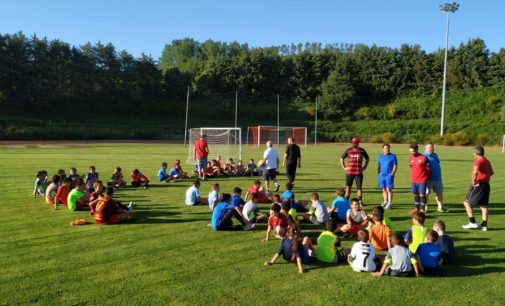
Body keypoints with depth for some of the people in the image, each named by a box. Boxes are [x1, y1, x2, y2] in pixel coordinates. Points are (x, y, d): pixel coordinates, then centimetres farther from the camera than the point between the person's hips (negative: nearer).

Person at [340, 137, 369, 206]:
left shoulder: (362, 151, 4)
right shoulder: (348, 150, 1)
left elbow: (367, 159, 21)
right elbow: (341, 158, 11)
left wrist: (364, 167, 11)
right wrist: (344, 167, 4)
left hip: (359, 172, 0)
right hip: (349, 172, 0)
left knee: (359, 187, 4)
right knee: (348, 187, 3)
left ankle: (360, 201, 15)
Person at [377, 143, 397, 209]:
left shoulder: (393, 156, -2)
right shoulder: (380, 156, 13)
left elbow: (395, 166, -4)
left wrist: (392, 174, -11)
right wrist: (378, 173, 10)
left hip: (389, 175, -5)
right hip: (382, 175, 5)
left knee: (389, 189, -7)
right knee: (384, 189, 10)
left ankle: (390, 203, -1)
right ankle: (385, 201, 22)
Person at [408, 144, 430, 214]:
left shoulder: (423, 158, -11)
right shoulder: (410, 158, 6)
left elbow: (428, 169, -4)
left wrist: (426, 178, 1)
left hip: (422, 181, -5)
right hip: (413, 181, 6)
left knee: (422, 195, -4)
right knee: (415, 195, 12)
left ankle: (422, 209, 3)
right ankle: (417, 208, 24)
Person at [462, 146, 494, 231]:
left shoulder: (478, 161, -15)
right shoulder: (487, 161, 14)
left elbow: (475, 171, -34)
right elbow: (491, 172, 31)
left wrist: (473, 181, -23)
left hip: (478, 185, -8)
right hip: (486, 185, 9)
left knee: (467, 203, 1)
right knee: (483, 205, 11)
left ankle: (473, 223, -2)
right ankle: (484, 225, 13)